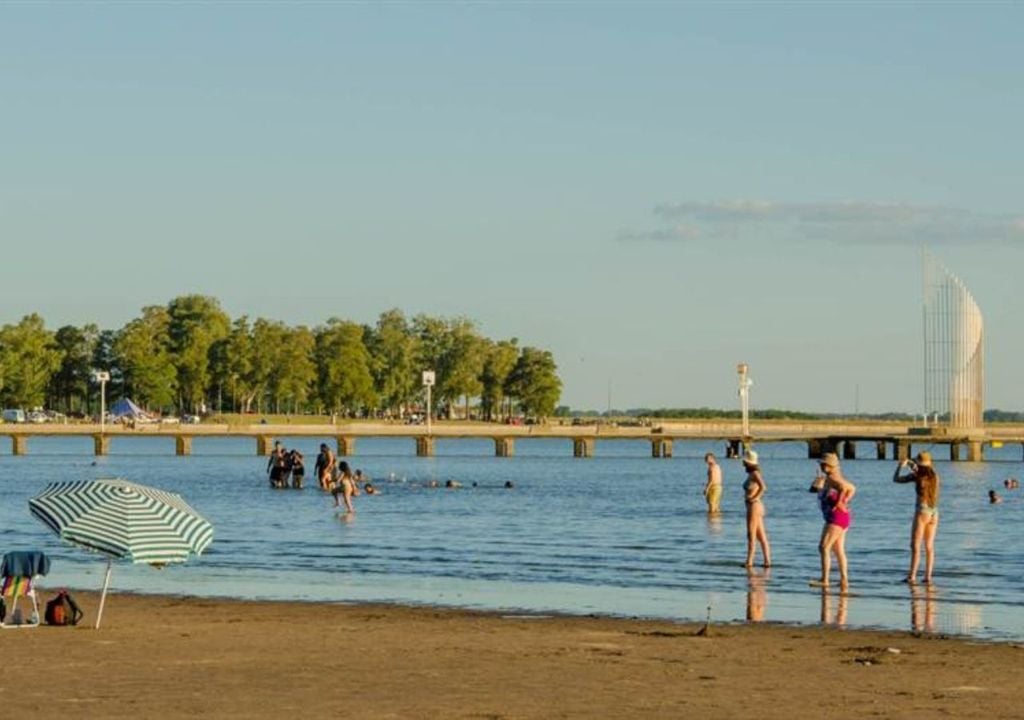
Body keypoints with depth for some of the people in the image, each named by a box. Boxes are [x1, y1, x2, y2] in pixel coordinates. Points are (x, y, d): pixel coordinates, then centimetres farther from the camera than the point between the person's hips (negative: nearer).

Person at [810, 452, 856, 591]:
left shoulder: (830, 478, -14)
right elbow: (852, 488, 26)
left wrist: (838, 503, -21)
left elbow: (843, 487, -32)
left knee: (824, 547, -13)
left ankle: (824, 579, -18)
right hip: (843, 517, 11)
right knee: (839, 550, 14)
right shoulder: (834, 478, 16)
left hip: (836, 516, -11)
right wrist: (845, 500, 14)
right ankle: (844, 579, 15)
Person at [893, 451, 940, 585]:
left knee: (915, 546, -4)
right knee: (929, 546, 9)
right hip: (934, 512, 5)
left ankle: (912, 576, -9)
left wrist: (900, 466, 19)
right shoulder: (935, 476, 8)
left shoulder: (916, 476, -7)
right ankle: (928, 576, 7)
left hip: (922, 511, -5)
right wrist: (913, 466, 38)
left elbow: (896, 479, 3)